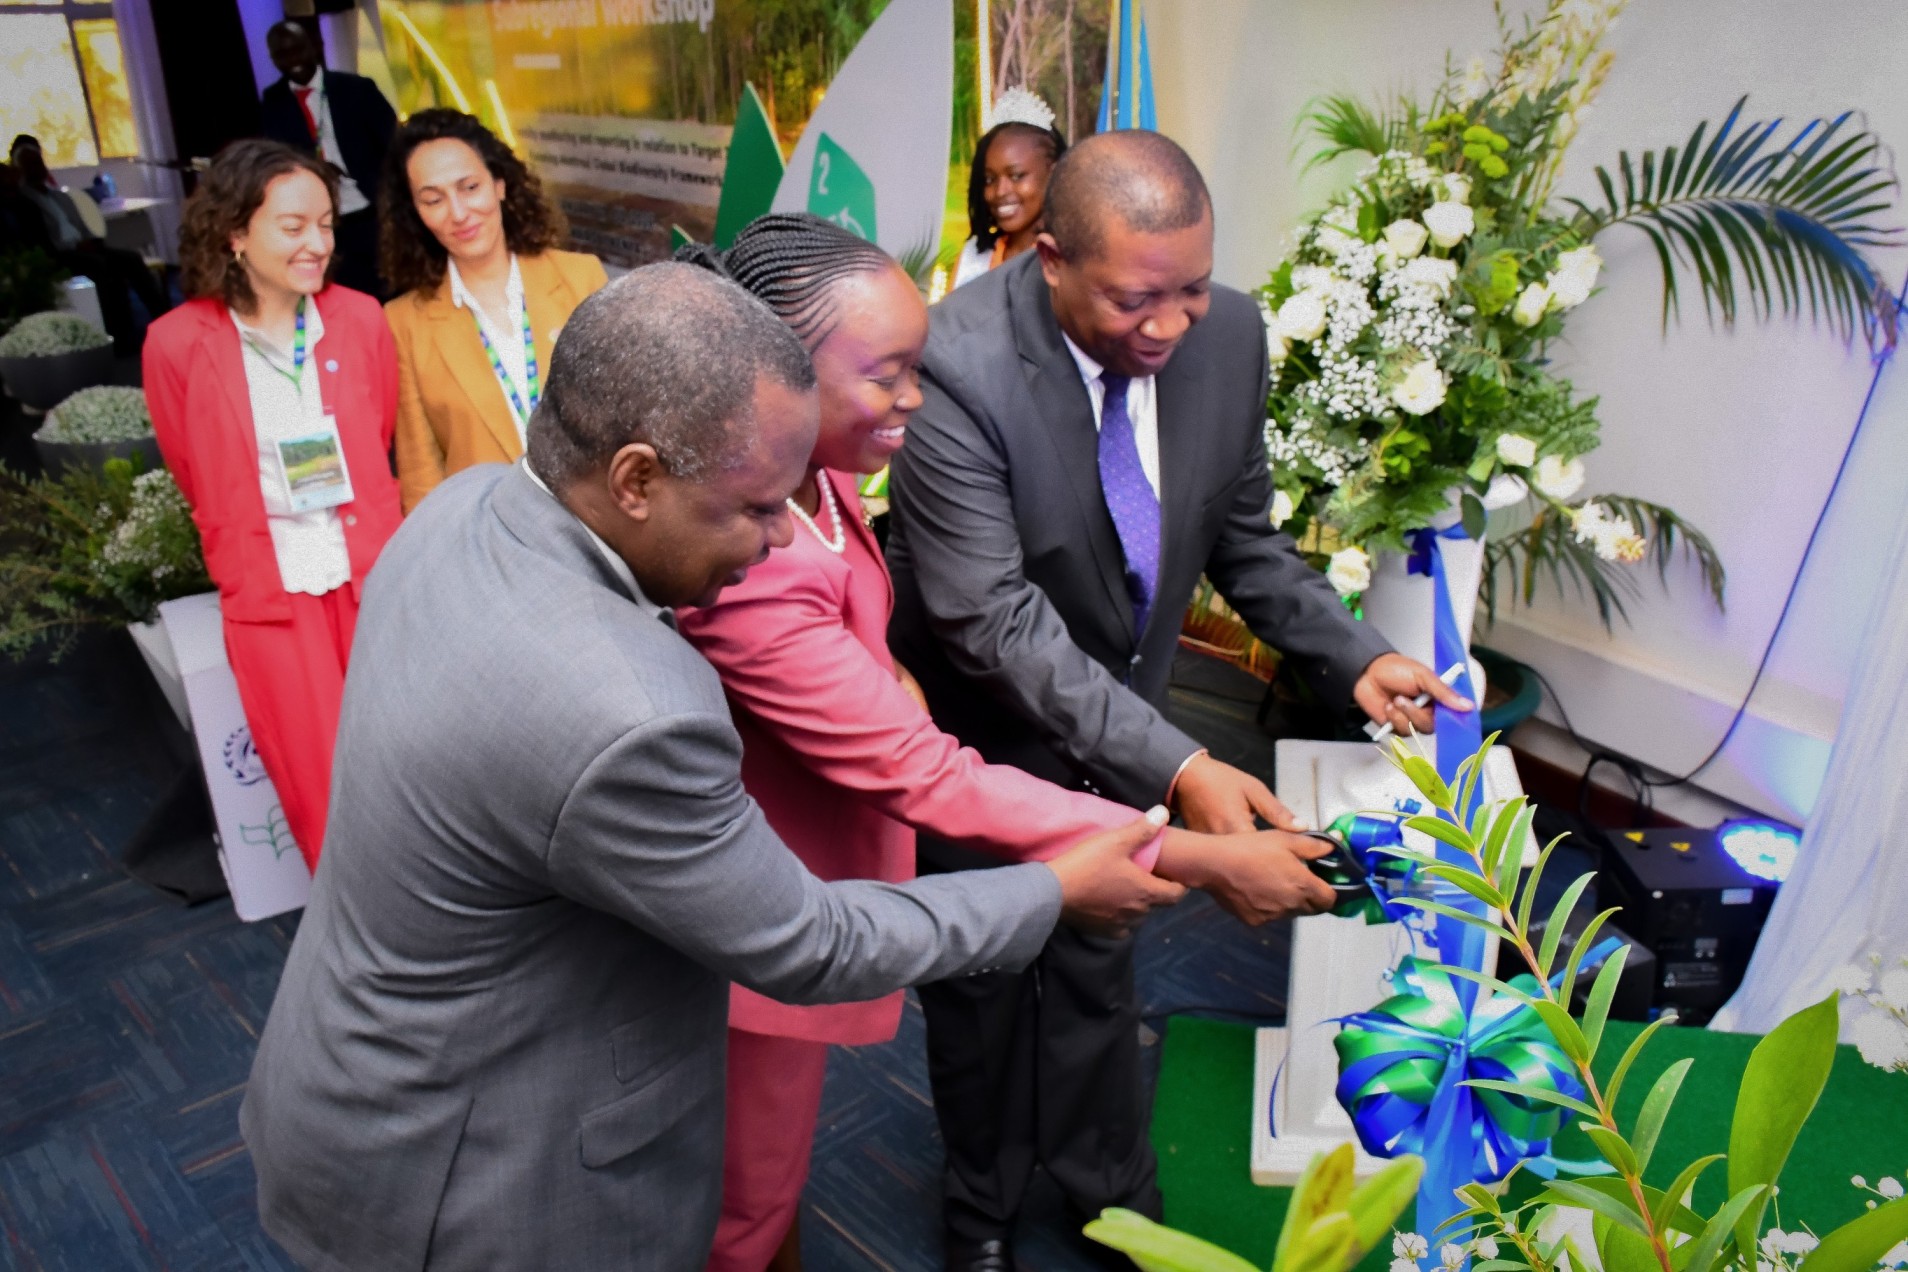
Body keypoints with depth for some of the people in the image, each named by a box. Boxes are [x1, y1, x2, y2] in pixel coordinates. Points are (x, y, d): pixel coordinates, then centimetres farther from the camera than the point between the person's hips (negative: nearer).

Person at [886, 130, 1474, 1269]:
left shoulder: (1230, 333, -14)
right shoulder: (959, 367, -32)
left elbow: (1241, 534, 0)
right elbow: (996, 620, -34)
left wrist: (1353, 655, -14)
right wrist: (1176, 768, -41)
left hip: (1117, 711, 4)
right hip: (982, 722, -4)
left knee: (1097, 962, 24)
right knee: (983, 974, 19)